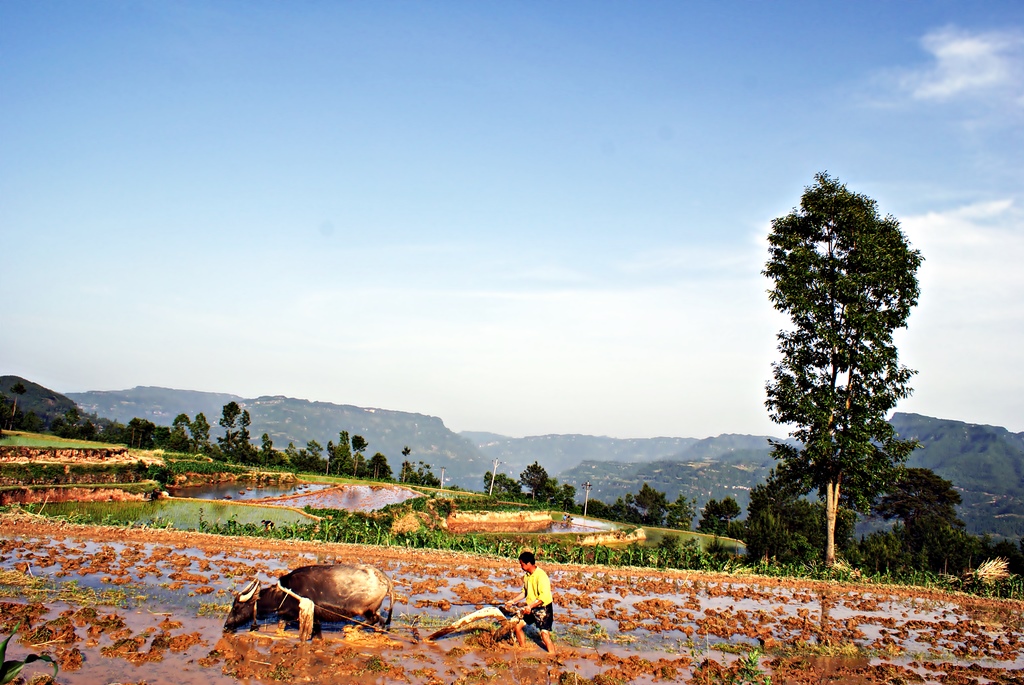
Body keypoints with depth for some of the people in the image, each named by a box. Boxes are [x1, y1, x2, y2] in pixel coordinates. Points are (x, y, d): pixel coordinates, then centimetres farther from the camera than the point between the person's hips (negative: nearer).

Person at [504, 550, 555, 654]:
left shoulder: (541, 576, -22)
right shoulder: (527, 576, 6)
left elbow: (543, 596, -28)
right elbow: (524, 592, 18)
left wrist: (530, 606, -31)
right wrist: (512, 601, 9)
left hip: (543, 608, -9)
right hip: (531, 608, 9)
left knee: (545, 634, -15)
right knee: (517, 626, 10)